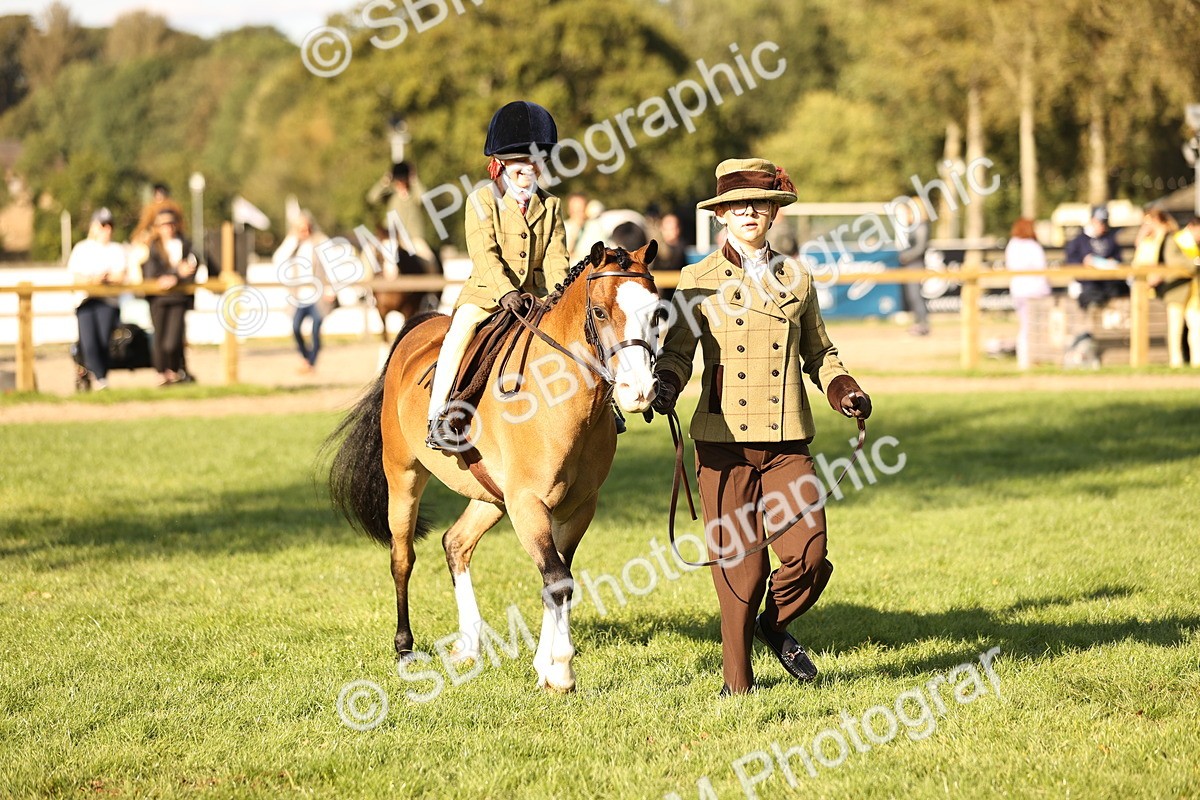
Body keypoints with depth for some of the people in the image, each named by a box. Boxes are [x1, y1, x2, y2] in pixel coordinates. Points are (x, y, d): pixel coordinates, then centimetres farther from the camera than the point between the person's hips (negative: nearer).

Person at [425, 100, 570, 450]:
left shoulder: (549, 205, 11)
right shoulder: (482, 200, -2)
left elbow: (555, 258, 2)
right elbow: (483, 254, -14)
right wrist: (505, 292, -28)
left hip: (535, 295, 5)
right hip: (486, 292, -5)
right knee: (459, 333, -27)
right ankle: (437, 419, -29)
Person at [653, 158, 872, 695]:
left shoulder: (797, 281, 12)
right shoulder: (698, 282, 5)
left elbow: (819, 354, 19)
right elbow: (677, 350, 2)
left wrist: (844, 392, 1)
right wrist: (665, 388, -19)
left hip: (787, 441, 2)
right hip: (724, 439, -2)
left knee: (808, 554, -10)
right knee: (737, 562, -1)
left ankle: (773, 626, 21)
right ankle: (737, 679, 13)